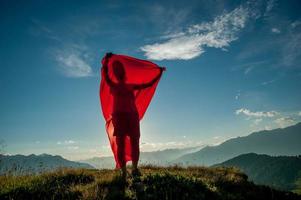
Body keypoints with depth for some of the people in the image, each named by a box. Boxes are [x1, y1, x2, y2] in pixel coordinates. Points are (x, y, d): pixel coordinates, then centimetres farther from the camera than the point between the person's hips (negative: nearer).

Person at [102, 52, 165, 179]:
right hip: (119, 116, -2)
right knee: (120, 144, -8)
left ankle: (135, 168, -1)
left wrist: (160, 73, 28)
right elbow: (105, 73, 1)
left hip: (133, 116, 3)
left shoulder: (131, 86, 22)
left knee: (135, 143, -6)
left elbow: (149, 84, 24)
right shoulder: (113, 86, 16)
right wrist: (106, 60, -3)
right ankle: (123, 172, -8)